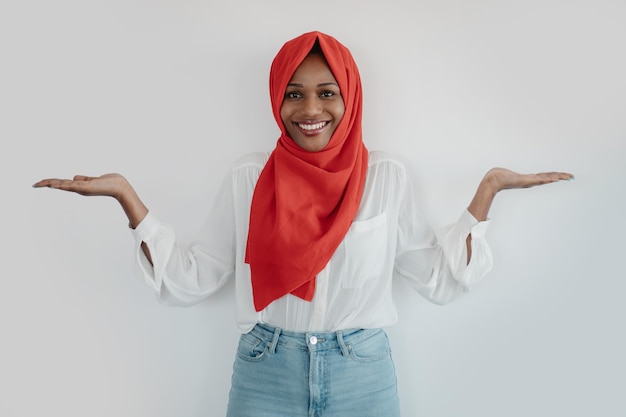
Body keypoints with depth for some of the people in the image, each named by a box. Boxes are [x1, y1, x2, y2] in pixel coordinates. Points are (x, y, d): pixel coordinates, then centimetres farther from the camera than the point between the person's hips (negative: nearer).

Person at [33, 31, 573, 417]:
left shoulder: (387, 176, -3)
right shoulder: (249, 177, -3)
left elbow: (440, 277, 0)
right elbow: (187, 280, -4)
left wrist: (487, 190, -3)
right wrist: (125, 194, -8)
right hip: (266, 374, 0)